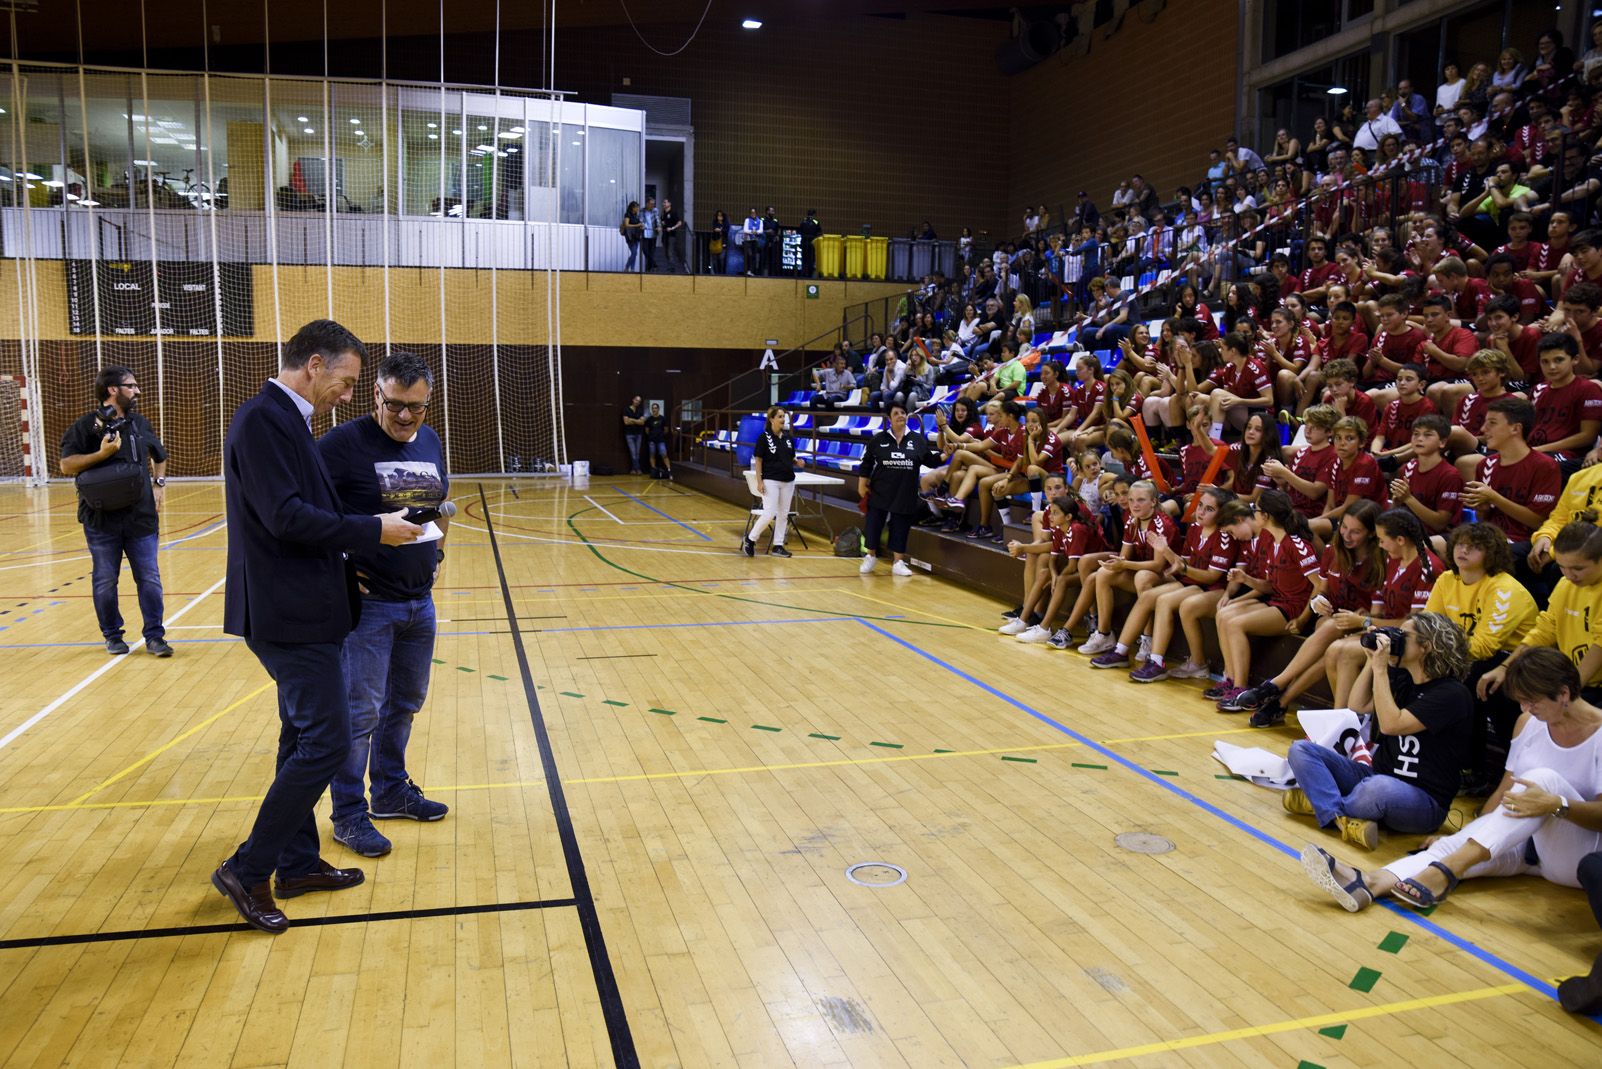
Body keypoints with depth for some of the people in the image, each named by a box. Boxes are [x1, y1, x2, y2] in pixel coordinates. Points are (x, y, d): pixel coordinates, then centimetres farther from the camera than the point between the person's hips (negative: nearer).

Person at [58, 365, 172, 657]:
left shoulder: (140, 424, 9)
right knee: (105, 581, 7)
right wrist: (102, 453, -20)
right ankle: (112, 636, 21)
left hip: (141, 518, 3)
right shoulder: (87, 425, -5)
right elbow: (66, 465, -10)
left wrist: (159, 484, 12)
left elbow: (160, 457, 25)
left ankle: (154, 636, 8)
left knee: (149, 578, 1)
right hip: (101, 520, -3)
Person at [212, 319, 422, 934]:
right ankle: (247, 871, 5)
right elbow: (285, 516, -24)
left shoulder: (286, 420, 14)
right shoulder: (263, 419, -16)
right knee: (326, 741, -7)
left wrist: (345, 569, 10)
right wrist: (372, 531, -17)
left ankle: (297, 864, 29)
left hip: (301, 609, 11)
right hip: (288, 614, -11)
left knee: (304, 737, 17)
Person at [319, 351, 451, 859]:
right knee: (361, 712, 0)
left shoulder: (431, 441, 7)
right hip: (368, 602, -7)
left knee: (405, 703, 18)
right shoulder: (344, 442, -14)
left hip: (420, 601, 7)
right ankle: (348, 814, 15)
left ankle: (391, 790, 35)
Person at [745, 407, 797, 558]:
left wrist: (797, 462, -7)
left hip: (788, 481, 6)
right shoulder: (764, 437, -8)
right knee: (769, 514, -11)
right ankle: (750, 539, 8)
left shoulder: (789, 437, 6)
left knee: (783, 514, 7)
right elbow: (758, 460, -7)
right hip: (770, 481, -6)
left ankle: (778, 546, 17)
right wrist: (759, 482, -14)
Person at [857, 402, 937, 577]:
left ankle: (899, 563, 16)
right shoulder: (879, 439, 0)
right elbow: (866, 463, 4)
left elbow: (932, 461, 8)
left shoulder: (918, 440, 2)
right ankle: (870, 557, 25)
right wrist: (862, 485, 1)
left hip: (905, 496, 1)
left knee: (901, 528, 5)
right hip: (879, 493, 0)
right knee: (873, 524, 4)